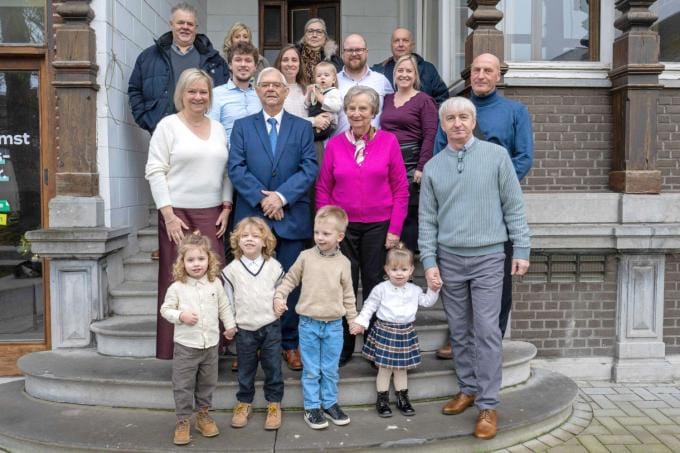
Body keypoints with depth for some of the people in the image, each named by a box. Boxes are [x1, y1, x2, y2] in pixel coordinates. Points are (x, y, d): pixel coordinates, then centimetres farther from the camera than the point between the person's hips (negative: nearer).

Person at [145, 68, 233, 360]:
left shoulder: (218, 128, 15)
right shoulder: (168, 125, 1)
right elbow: (155, 172, -4)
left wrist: (226, 208, 5)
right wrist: (168, 215, -11)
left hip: (212, 215, 4)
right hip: (178, 214, -4)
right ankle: (178, 347, 8)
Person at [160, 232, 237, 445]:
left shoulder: (215, 284, -2)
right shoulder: (177, 287, -10)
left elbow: (223, 306, 10)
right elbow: (165, 309, -3)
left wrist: (230, 325, 13)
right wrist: (181, 315, -19)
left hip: (210, 344, 3)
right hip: (185, 345, -2)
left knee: (207, 384, 15)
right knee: (183, 385, 4)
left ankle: (203, 414, 32)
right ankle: (183, 420, 17)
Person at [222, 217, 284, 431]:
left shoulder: (274, 266, -1)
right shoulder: (232, 269, -4)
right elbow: (228, 299, 2)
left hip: (270, 326, 0)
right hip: (244, 328, 0)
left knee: (273, 367, 7)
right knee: (245, 369, 11)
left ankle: (274, 403, 22)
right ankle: (244, 403, 28)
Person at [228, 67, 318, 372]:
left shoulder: (302, 127, 10)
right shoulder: (242, 126, 11)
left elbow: (310, 168, -2)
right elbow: (236, 168, -1)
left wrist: (282, 196, -14)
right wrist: (261, 198, -13)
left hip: (291, 218, 0)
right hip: (252, 217, 0)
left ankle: (289, 343, 17)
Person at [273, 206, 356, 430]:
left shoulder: (343, 263, -2)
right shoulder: (306, 256, -5)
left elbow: (347, 293, 6)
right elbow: (290, 279, 6)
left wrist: (354, 318, 9)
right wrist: (279, 296, -7)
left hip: (334, 325, 1)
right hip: (309, 324, -1)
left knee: (330, 369, 13)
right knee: (311, 370, 8)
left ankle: (330, 402, 29)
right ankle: (312, 407, 21)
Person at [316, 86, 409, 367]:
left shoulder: (388, 141, -1)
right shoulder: (335, 144, 3)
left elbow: (400, 189, -1)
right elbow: (323, 190, 6)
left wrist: (395, 229, -6)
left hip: (378, 225, -1)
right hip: (342, 226, 1)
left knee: (374, 286, 6)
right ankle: (342, 348, 20)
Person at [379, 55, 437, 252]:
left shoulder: (424, 100, -1)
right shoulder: (387, 99, 15)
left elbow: (430, 136, -7)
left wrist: (421, 167, -14)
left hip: (411, 162, -5)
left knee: (410, 214, -3)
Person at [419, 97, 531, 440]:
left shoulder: (496, 156, 0)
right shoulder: (433, 167, 6)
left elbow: (513, 207, 1)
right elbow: (427, 219, 6)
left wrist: (521, 250, -3)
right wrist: (429, 262, 0)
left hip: (488, 257, -3)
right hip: (449, 258, 3)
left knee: (486, 331, -3)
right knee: (459, 330, 11)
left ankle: (488, 405, 5)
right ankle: (468, 389, 27)